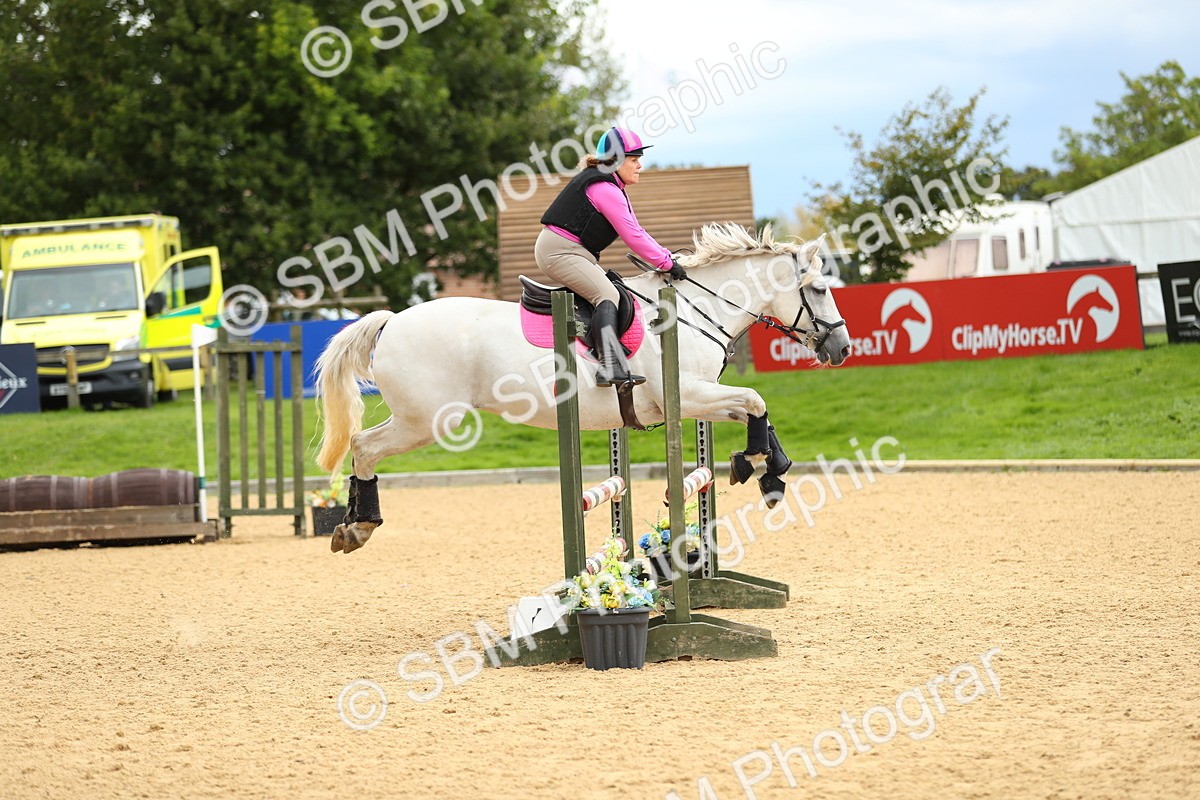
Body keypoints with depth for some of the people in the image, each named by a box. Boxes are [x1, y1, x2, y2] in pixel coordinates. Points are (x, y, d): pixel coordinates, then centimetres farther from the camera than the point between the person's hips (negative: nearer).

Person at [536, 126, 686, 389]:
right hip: (560, 251, -11)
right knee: (607, 294, -22)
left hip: (574, 253, 11)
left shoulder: (612, 188, 18)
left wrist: (667, 256, 9)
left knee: (615, 289, 8)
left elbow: (635, 231, 19)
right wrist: (666, 263, -11)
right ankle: (609, 367, -35)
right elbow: (632, 236, -17)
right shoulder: (604, 188, -16)